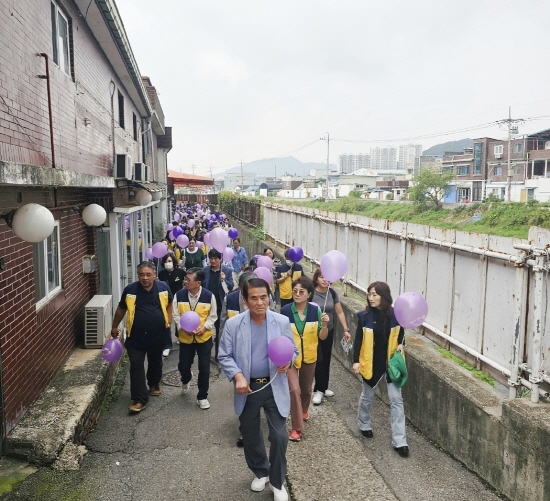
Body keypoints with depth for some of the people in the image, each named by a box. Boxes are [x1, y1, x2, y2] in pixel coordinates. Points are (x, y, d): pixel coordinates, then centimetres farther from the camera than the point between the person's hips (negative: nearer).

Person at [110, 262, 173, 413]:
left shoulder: (163, 287, -8)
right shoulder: (130, 289, -10)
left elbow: (169, 306, 8)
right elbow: (121, 309, 5)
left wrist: (169, 323, 0)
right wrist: (114, 327, 12)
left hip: (158, 334, 1)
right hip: (136, 336, -1)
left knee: (156, 362, 20)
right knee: (136, 366, -4)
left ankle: (154, 384, 45)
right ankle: (140, 399, 3)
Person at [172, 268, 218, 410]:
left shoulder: (209, 296, -13)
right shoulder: (179, 295, -8)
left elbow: (213, 316, -4)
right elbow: (176, 315, -1)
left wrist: (204, 327, -19)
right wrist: (183, 327, -17)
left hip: (204, 338, -2)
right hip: (185, 337, 2)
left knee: (204, 368, 2)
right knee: (183, 365, 11)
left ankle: (202, 397, 18)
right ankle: (186, 380, 47)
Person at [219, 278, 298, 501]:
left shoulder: (282, 322, -10)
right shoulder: (233, 324, -11)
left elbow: (292, 350, 1)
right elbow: (225, 356, -6)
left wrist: (288, 361, -22)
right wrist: (237, 376, -21)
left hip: (275, 387, -1)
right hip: (248, 387, 1)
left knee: (279, 436, 2)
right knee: (250, 436, 18)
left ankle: (277, 482, 25)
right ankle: (261, 472, 44)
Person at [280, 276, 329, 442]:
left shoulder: (315, 310, -14)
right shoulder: (285, 310, -18)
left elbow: (322, 337, -8)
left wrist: (324, 325, -26)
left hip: (309, 356, 2)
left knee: (306, 388, 20)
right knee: (294, 389, -12)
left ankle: (304, 410, 51)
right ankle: (297, 427, 3)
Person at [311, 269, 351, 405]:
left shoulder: (332, 293, -3)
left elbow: (340, 312, 4)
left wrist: (346, 330, 1)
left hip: (329, 332, 4)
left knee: (326, 360, 13)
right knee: (319, 360, -3)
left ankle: (323, 388, 29)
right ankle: (319, 390, 11)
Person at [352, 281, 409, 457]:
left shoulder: (395, 315, -8)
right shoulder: (364, 316, -11)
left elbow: (401, 334, 7)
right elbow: (358, 339, -6)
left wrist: (401, 345, -12)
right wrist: (356, 361, -11)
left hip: (391, 362, 1)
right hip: (371, 362, -1)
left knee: (396, 399, 0)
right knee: (367, 396, 17)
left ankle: (399, 441, 7)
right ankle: (364, 424, 44)